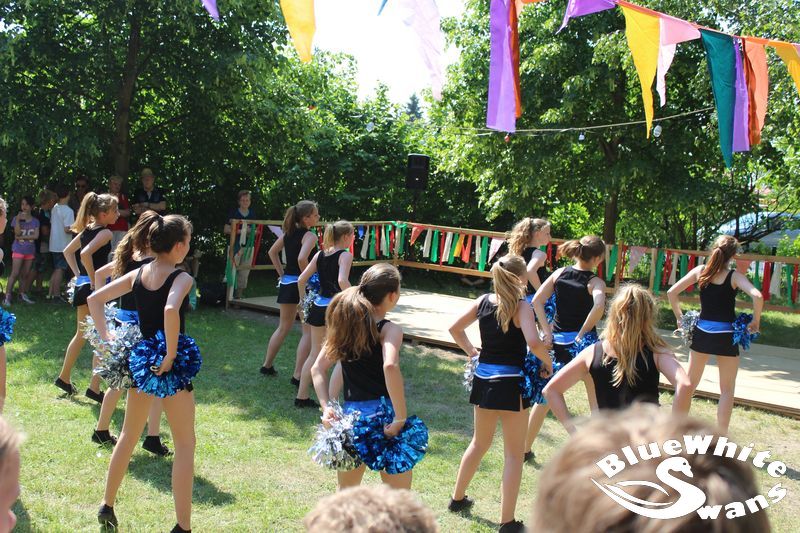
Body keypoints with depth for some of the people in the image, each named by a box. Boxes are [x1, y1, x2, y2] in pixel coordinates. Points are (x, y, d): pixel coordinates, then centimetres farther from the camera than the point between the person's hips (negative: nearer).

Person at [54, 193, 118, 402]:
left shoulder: (86, 230, 12)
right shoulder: (105, 233, -14)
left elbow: (67, 251, 21)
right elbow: (86, 254, -28)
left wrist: (78, 274, 17)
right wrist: (94, 280, -20)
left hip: (81, 285, 9)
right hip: (96, 288, -9)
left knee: (82, 335, 22)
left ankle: (64, 377, 32)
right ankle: (94, 388, -1)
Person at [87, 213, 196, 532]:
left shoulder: (138, 274, 4)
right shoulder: (181, 278, -15)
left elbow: (95, 299, 4)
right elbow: (171, 310, -35)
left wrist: (106, 338, 1)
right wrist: (171, 355, -26)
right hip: (170, 367, -6)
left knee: (128, 436, 24)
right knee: (185, 444, 5)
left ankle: (107, 506, 34)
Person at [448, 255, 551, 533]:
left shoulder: (483, 301, 3)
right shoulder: (521, 306, -14)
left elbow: (455, 328, 9)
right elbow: (533, 342, -27)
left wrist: (471, 351, 19)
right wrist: (548, 363, -11)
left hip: (483, 379, 6)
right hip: (510, 383, -6)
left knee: (480, 442, 27)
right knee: (514, 454, 5)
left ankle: (458, 498, 39)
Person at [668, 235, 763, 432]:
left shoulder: (700, 271, -1)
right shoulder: (734, 276, -10)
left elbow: (672, 292, -4)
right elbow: (757, 296, -24)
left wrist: (679, 317, 7)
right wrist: (755, 322, -10)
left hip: (701, 333, 3)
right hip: (726, 336, -3)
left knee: (690, 383, 17)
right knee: (727, 390, 10)